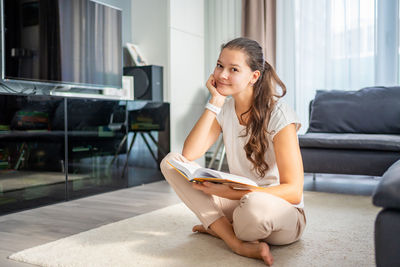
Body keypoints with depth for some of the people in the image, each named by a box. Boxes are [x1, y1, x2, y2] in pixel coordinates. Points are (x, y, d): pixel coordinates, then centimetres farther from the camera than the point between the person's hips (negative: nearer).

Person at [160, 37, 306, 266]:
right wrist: (215, 102, -15)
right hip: (238, 200, 6)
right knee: (171, 161, -10)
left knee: (255, 205, -43)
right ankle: (238, 243, -18)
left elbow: (294, 192, -21)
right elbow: (189, 154, -13)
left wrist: (229, 193, -32)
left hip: (282, 212, -5)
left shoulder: (278, 114, -18)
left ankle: (220, 227, -4)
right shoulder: (225, 109, 1)